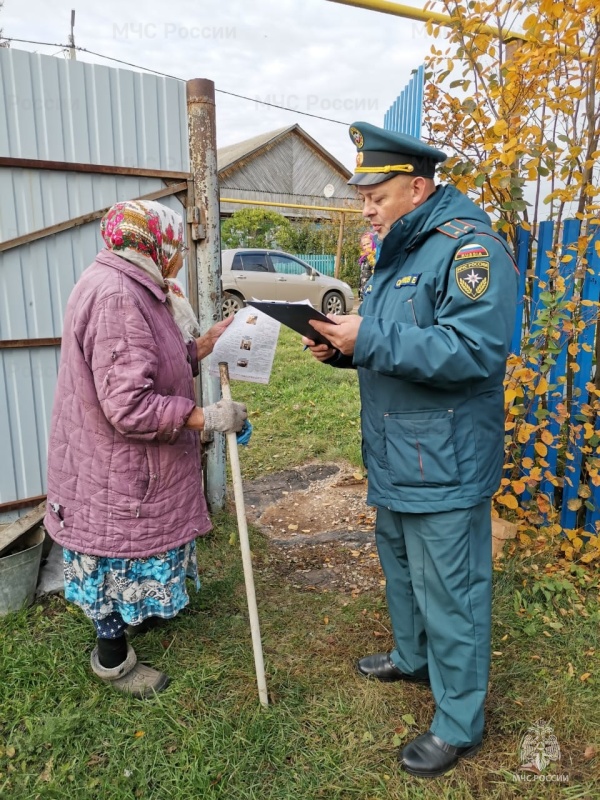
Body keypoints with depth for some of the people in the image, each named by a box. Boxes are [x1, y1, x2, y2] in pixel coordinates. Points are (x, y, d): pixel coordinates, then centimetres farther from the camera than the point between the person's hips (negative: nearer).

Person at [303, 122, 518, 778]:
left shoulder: (468, 248, -17)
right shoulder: (396, 253, 13)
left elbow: (474, 351, -29)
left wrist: (369, 341, -28)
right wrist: (343, 349, -1)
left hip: (444, 466, -9)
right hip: (393, 458, 10)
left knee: (449, 593, 5)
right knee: (400, 566, 25)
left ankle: (459, 723, 27)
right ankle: (411, 657, 49)